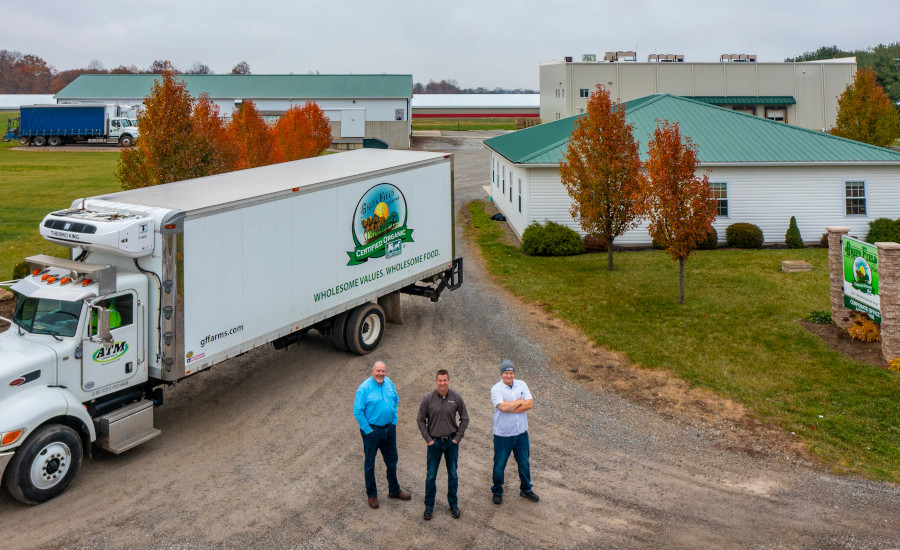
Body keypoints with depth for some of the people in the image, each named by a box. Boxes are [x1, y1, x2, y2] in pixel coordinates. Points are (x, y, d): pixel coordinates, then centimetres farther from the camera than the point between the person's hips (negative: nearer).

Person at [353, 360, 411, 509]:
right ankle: (372, 495, 26)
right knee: (369, 464, 9)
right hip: (372, 431, -6)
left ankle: (394, 491, 36)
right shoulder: (364, 388, -18)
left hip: (389, 429, 6)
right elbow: (358, 412, -17)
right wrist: (368, 430, -15)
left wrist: (394, 421, 7)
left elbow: (396, 400, 13)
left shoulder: (389, 383, 0)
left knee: (392, 461, 18)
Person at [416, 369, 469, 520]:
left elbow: (465, 419, 4)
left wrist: (457, 438, -2)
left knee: (453, 475, 11)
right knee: (431, 476, 6)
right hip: (434, 442, -1)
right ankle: (429, 506, 20)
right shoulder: (428, 398, -9)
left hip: (452, 441, 1)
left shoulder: (456, 398, -6)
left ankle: (453, 504, 27)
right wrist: (428, 439, -4)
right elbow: (420, 420, 0)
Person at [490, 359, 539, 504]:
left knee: (524, 464, 18)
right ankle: (497, 492, 28)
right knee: (499, 466, 8)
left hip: (521, 434, 4)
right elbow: (503, 407, -27)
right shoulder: (496, 389, -12)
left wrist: (511, 408, -18)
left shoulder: (521, 385, 2)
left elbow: (530, 404, -9)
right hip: (503, 435, -4)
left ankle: (526, 489, 37)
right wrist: (520, 402, -13)